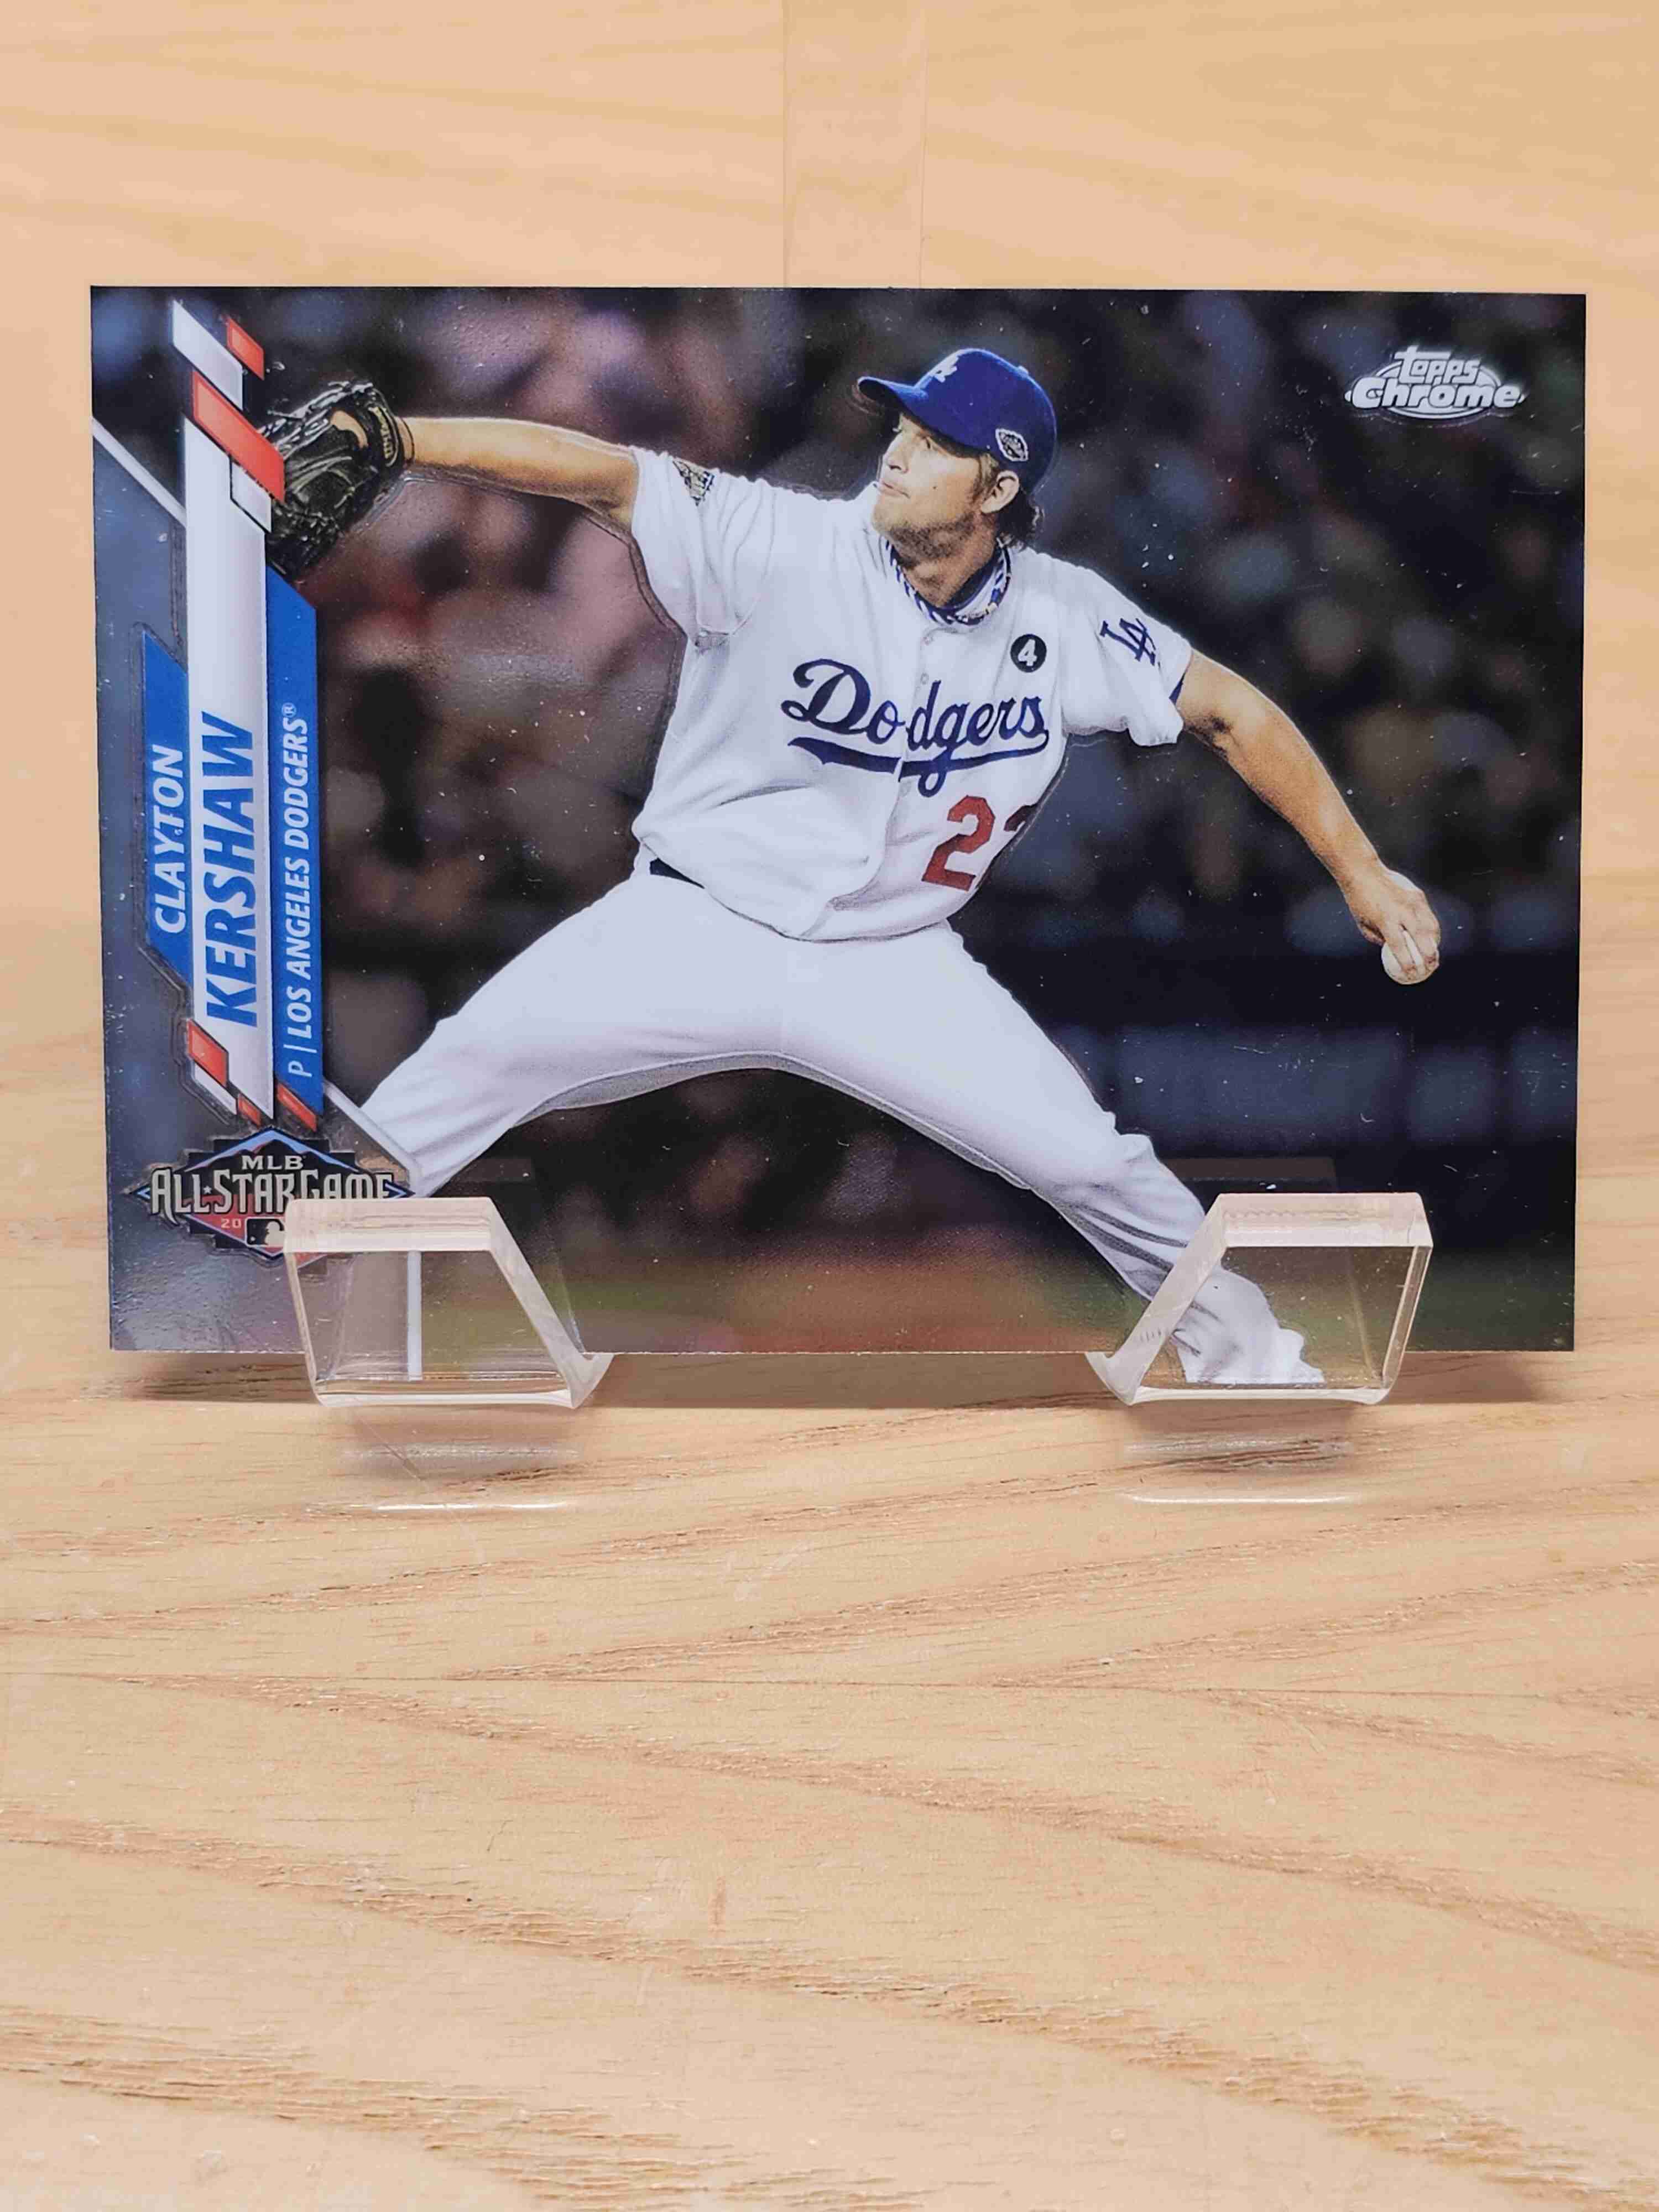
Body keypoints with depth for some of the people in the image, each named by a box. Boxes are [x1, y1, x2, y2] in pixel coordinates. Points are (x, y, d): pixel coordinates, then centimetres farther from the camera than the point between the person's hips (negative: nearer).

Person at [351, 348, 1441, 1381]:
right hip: (695, 929, -1)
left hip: (893, 967, 2)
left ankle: (1243, 1341, 23)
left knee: (1090, 1159, -5)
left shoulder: (1062, 620, -7)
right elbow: (603, 472, -24)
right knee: (472, 1062, -16)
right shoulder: (783, 543, -15)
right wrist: (402, 437, -37)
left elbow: (1231, 710, 2)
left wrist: (1362, 871, 0)